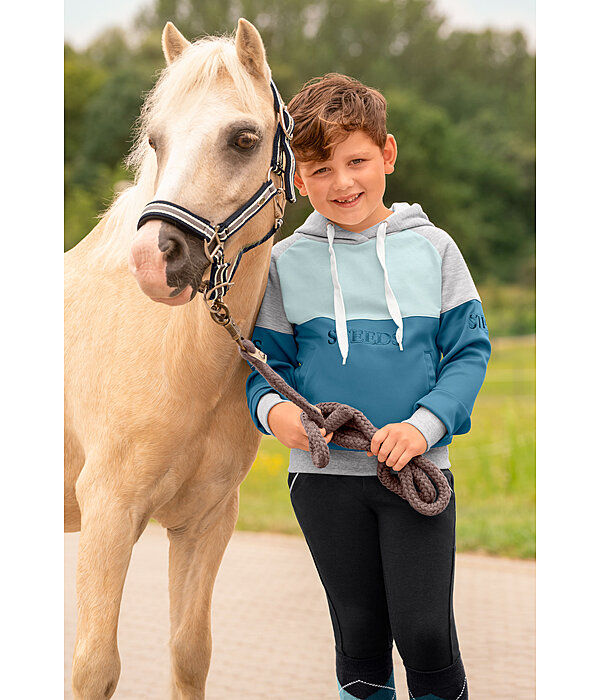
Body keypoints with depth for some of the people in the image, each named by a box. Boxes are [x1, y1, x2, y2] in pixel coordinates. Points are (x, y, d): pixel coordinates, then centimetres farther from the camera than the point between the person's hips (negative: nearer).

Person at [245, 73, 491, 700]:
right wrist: (272, 409, -16)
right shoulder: (286, 262, 2)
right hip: (324, 472, 1)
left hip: (419, 466, -1)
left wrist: (425, 424, -15)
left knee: (425, 633, -5)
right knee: (360, 637, 10)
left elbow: (469, 350, 0)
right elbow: (268, 361, 7)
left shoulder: (432, 248, 1)